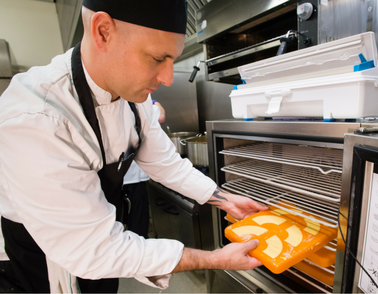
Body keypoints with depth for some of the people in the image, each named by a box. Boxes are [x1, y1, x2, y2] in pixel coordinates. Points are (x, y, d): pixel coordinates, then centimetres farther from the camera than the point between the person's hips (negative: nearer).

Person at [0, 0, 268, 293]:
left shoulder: (133, 93, -15)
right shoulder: (31, 122, -38)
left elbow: (164, 162, -6)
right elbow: (96, 249, -34)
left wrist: (225, 199, -9)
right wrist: (217, 259, -30)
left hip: (104, 224, 5)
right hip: (48, 247, -5)